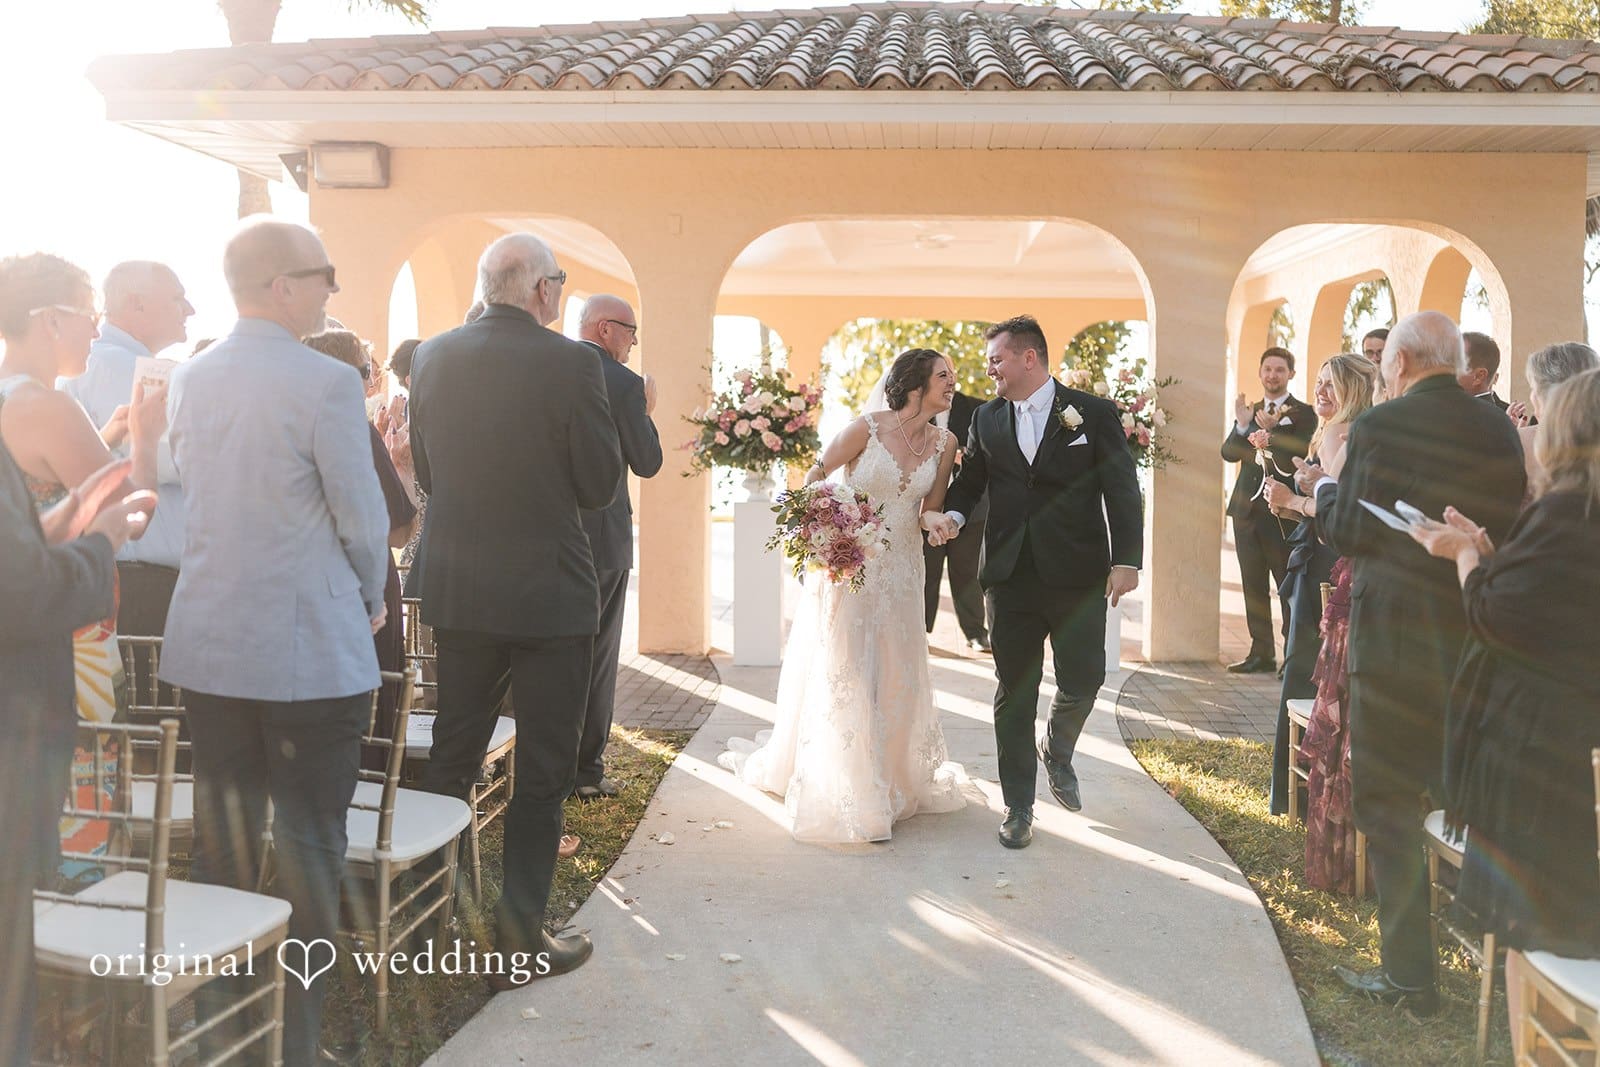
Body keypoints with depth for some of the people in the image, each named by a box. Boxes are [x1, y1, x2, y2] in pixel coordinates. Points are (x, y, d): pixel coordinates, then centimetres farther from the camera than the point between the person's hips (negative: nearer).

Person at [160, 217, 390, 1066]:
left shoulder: (187, 380, 5)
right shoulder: (326, 383, -15)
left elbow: (192, 492, 13)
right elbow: (362, 517, -12)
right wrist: (371, 599, 8)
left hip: (208, 643, 6)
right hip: (307, 649, -6)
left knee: (222, 842, 16)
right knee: (308, 852, 5)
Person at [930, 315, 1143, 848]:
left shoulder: (1093, 412, -1)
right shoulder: (987, 419, 9)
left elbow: (1122, 490, -2)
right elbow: (970, 479, 15)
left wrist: (1127, 560, -9)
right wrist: (952, 514, -6)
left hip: (1078, 575, -2)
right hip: (1011, 575, 2)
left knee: (1083, 679, 1)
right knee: (1015, 691, 6)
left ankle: (1057, 752, 35)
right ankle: (1019, 807, 17)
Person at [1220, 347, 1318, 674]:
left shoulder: (1302, 413, -2)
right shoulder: (1249, 411, 15)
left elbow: (1297, 459, -15)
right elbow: (1229, 453, 3)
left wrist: (1271, 430, -25)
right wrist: (1242, 425, -13)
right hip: (1247, 510, 6)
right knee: (1253, 587, 8)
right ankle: (1261, 653, 15)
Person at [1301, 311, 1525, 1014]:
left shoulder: (1381, 428, -12)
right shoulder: (1500, 429, 3)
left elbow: (1348, 534, -10)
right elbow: (1511, 528, 8)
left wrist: (1322, 488, 8)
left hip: (1396, 638, -6)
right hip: (1481, 634, 6)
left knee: (1386, 799, 5)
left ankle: (1410, 975, 9)